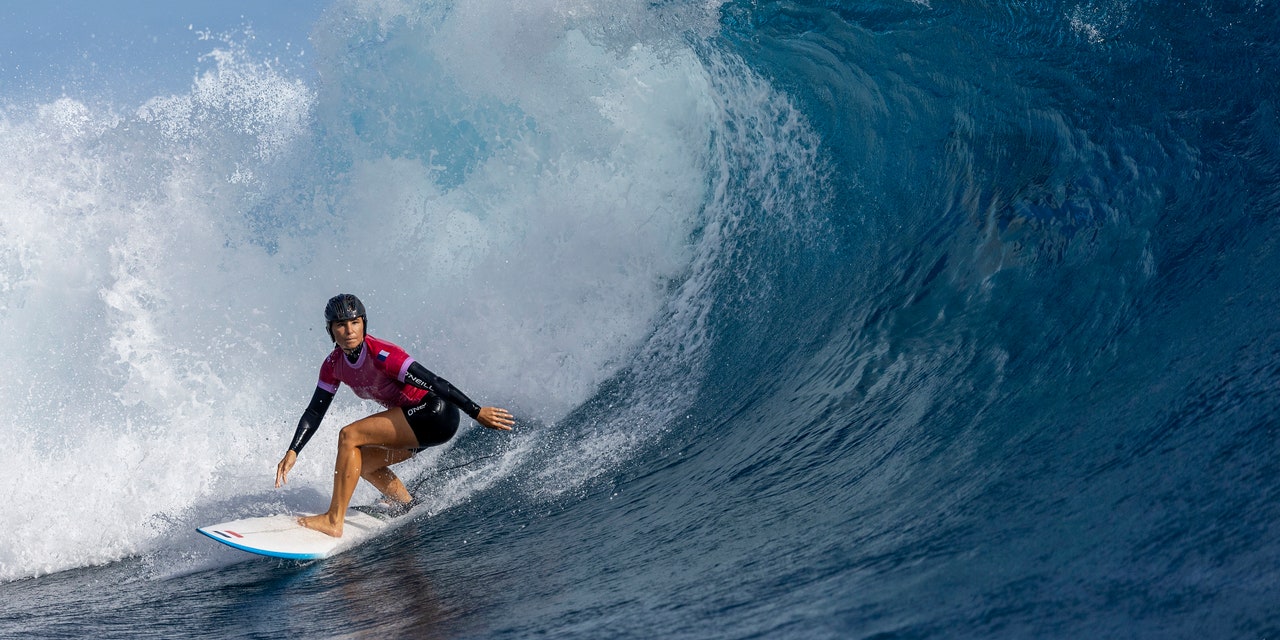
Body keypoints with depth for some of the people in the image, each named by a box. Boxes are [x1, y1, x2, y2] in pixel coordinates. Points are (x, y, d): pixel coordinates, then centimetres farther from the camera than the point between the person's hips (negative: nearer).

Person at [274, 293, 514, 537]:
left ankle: (334, 521, -14)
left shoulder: (381, 355, -22)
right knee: (361, 463, 16)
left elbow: (433, 382, -23)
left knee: (349, 435, -15)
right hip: (416, 421, 9)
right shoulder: (333, 366, 2)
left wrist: (477, 412, -25)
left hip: (435, 412, -9)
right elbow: (314, 412, 8)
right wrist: (292, 452, -4)